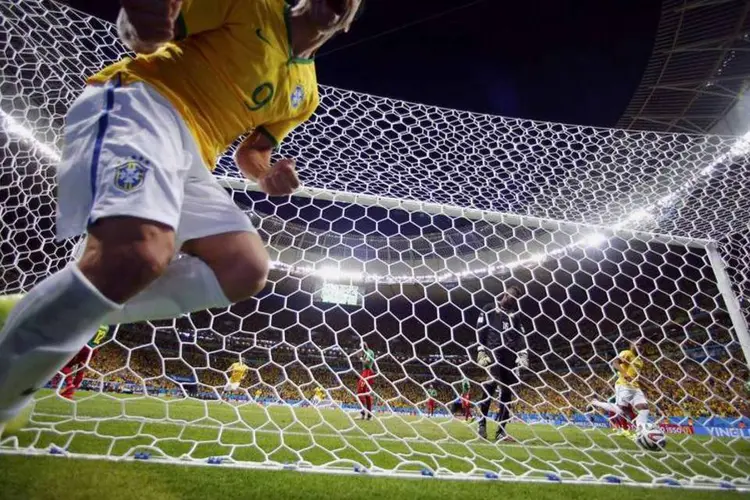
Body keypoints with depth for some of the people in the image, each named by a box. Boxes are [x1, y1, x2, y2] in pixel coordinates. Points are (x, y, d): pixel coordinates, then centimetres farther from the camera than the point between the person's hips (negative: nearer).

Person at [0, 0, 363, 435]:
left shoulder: (305, 93, 20)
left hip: (192, 158, 7)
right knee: (137, 254, -34)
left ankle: (39, 313, -8)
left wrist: (265, 174, 1)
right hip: (138, 103, -6)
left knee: (248, 269, -13)